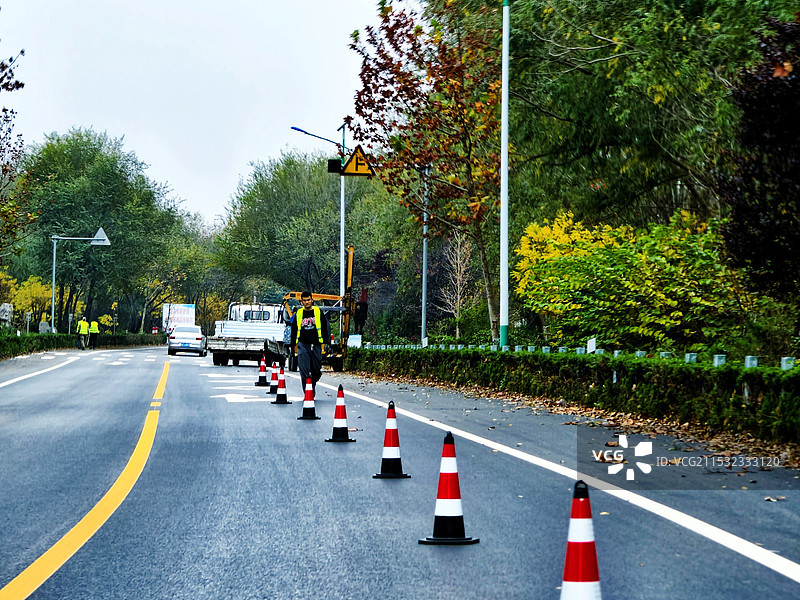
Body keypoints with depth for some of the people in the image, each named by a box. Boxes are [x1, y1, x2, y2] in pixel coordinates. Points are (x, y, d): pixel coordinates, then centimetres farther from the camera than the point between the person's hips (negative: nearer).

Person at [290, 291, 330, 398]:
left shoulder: (318, 312, 6)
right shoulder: (298, 314, 8)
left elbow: (324, 328, 8)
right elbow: (294, 330, 15)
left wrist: (323, 343, 3)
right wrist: (295, 345, 12)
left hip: (316, 345, 0)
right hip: (303, 345, 0)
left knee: (316, 371, 5)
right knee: (304, 371, -10)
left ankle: (313, 387, 30)